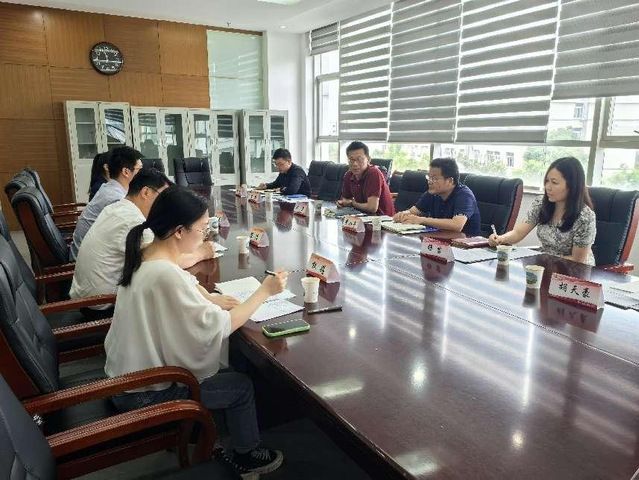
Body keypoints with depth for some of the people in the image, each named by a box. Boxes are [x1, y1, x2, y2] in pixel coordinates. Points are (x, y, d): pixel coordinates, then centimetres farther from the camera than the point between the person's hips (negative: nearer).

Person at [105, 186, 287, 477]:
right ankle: (246, 456, 30)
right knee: (241, 386, 7)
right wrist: (264, 291, -19)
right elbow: (220, 325, -27)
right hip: (143, 392, -8)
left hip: (127, 375, 9)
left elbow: (195, 293, 5)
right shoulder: (165, 274, -33)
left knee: (222, 373, 24)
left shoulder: (146, 256, -4)